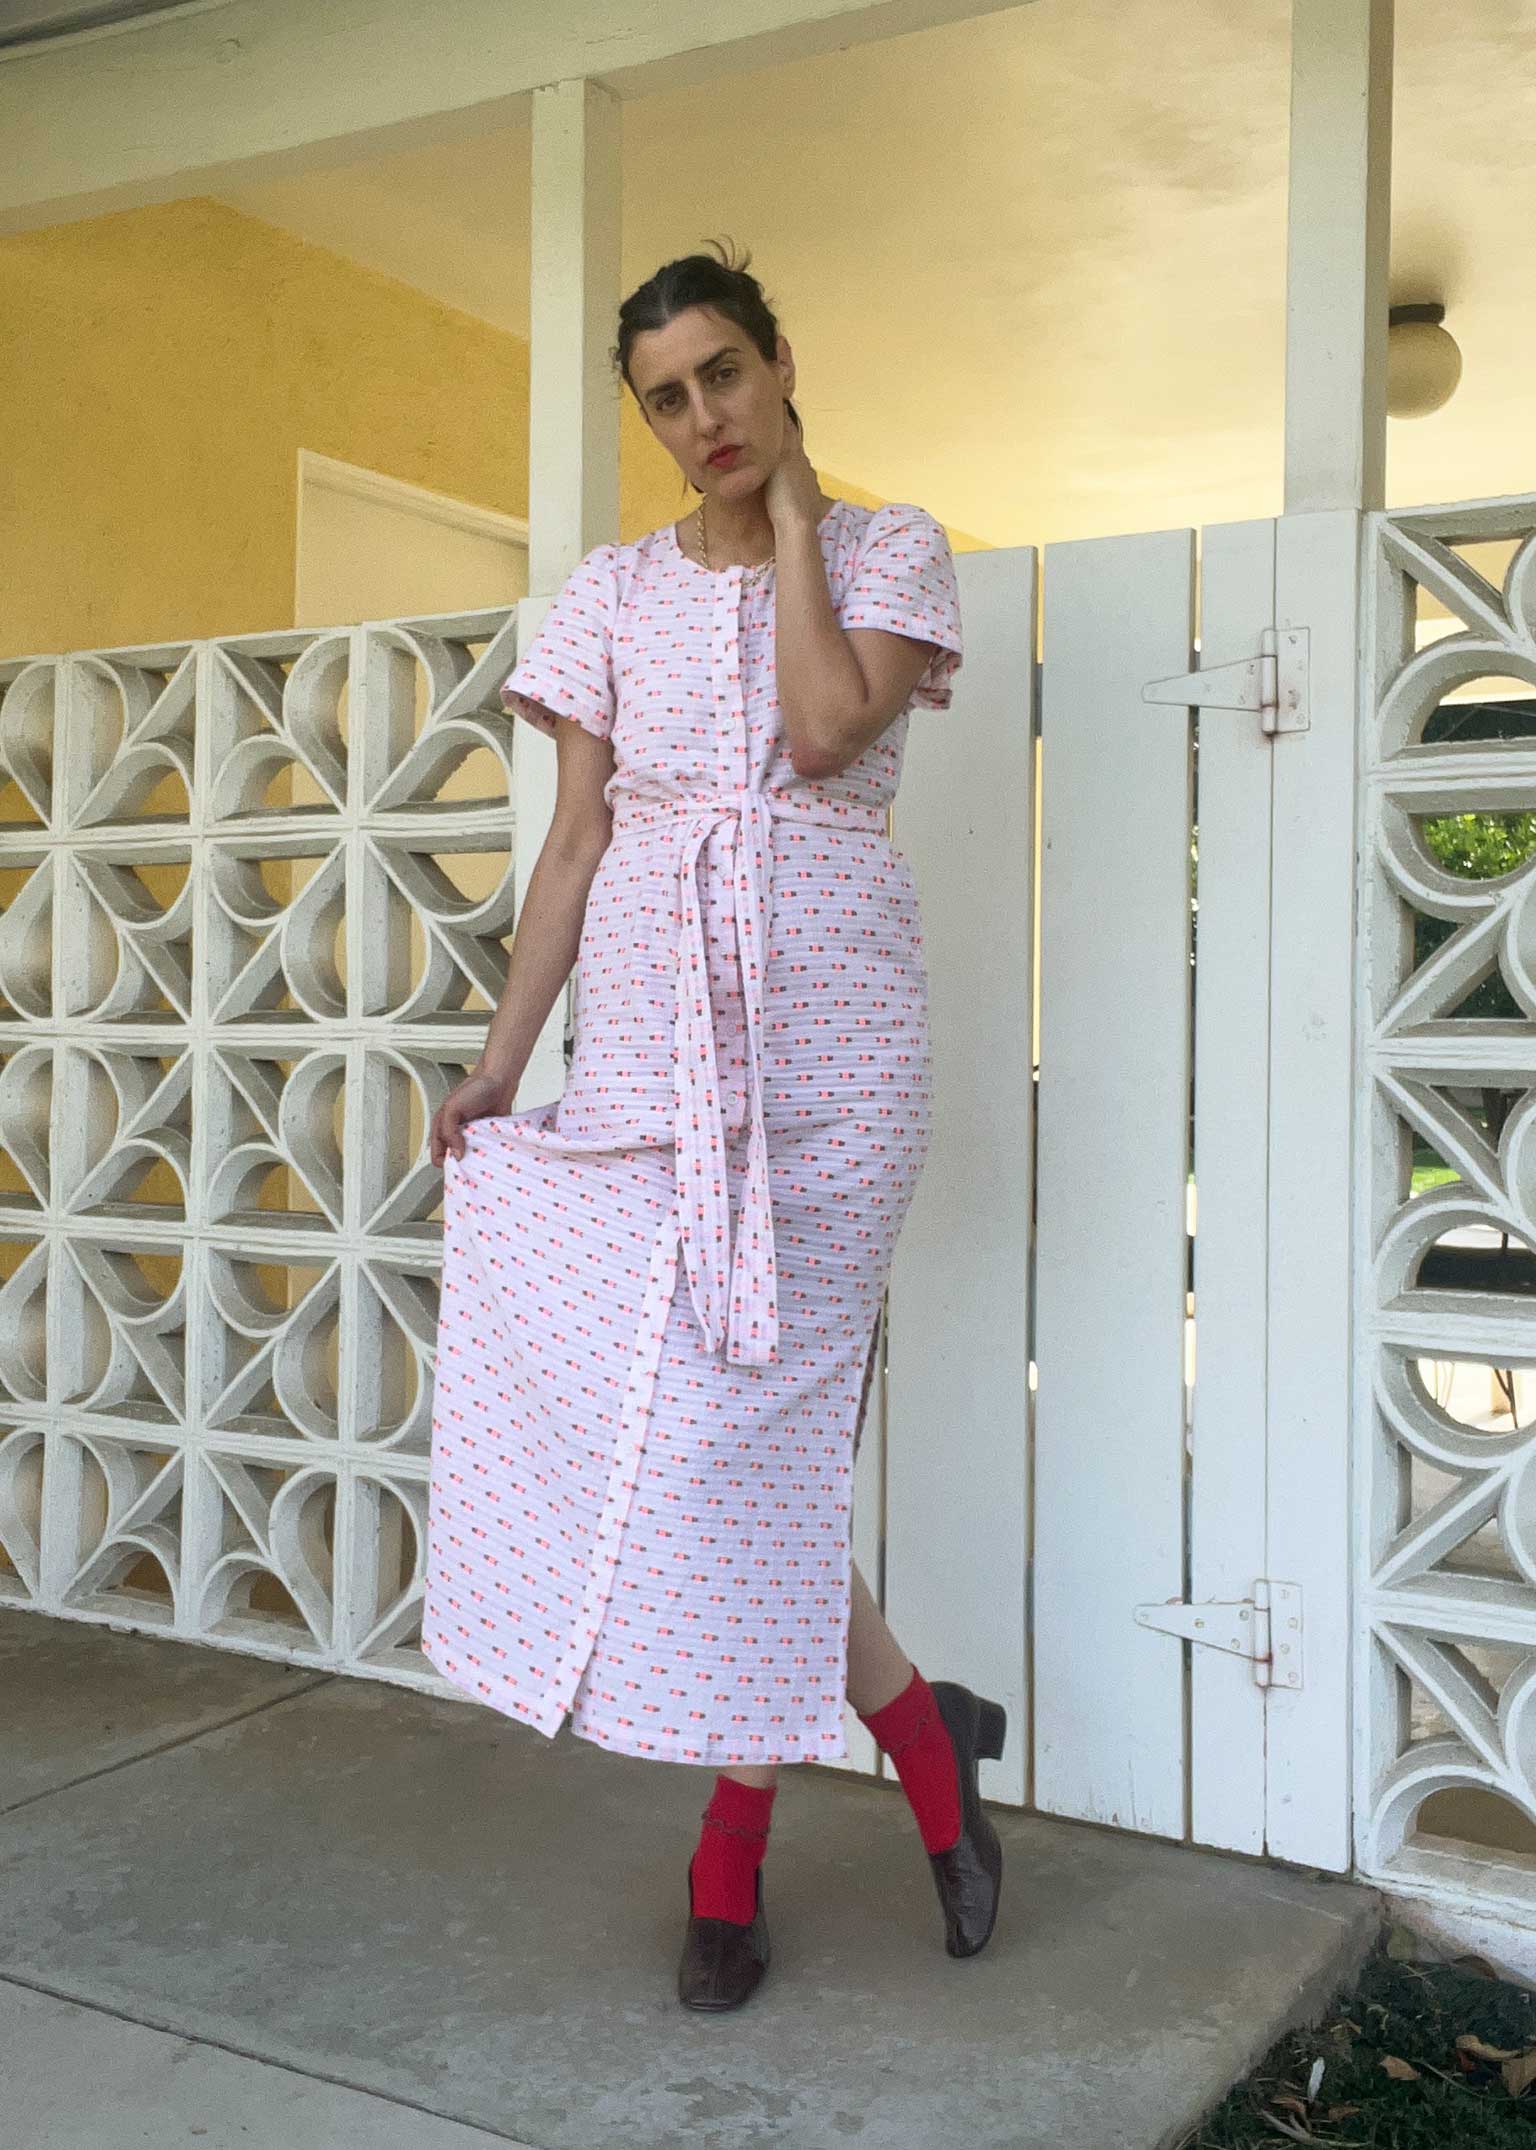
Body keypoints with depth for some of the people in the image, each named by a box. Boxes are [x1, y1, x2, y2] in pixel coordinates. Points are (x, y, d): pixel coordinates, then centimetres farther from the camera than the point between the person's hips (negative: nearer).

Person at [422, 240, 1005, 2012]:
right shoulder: (615, 590, 14)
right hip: (649, 1020, 3)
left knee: (740, 1408, -6)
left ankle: (732, 1852, 13)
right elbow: (577, 835, 10)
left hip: (820, 1025, -3)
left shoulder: (890, 547, 7)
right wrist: (501, 1059, 4)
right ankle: (918, 1729, 18)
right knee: (675, 1408, -3)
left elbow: (823, 732, -13)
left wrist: (791, 517, -2)